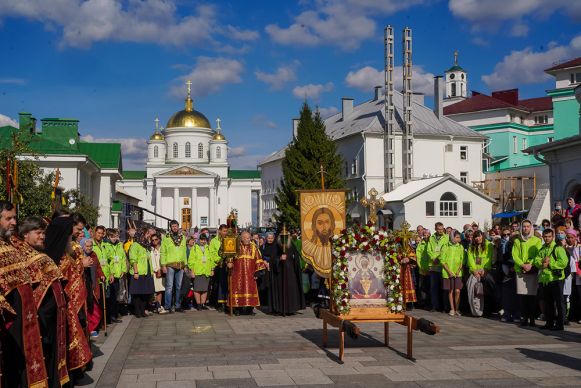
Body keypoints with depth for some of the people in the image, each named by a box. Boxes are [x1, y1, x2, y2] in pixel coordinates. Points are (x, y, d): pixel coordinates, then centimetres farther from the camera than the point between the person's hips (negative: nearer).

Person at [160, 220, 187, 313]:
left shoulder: (182, 237, 13)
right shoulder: (166, 238, 0)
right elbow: (163, 252, -2)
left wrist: (185, 264, 11)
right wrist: (163, 265, -10)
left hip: (180, 265, 4)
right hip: (170, 265, -4)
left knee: (179, 286, 8)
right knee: (169, 286, -5)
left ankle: (177, 305, 15)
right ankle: (167, 306, -1)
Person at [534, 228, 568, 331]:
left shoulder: (558, 248, -5)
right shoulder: (541, 249, 17)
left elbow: (563, 262, -17)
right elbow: (536, 261, 9)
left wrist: (549, 264, -14)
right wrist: (542, 262, -12)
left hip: (556, 279, -7)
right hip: (544, 280, 7)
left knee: (559, 302, -1)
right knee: (548, 303, 13)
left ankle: (560, 324, 3)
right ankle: (549, 323, 22)